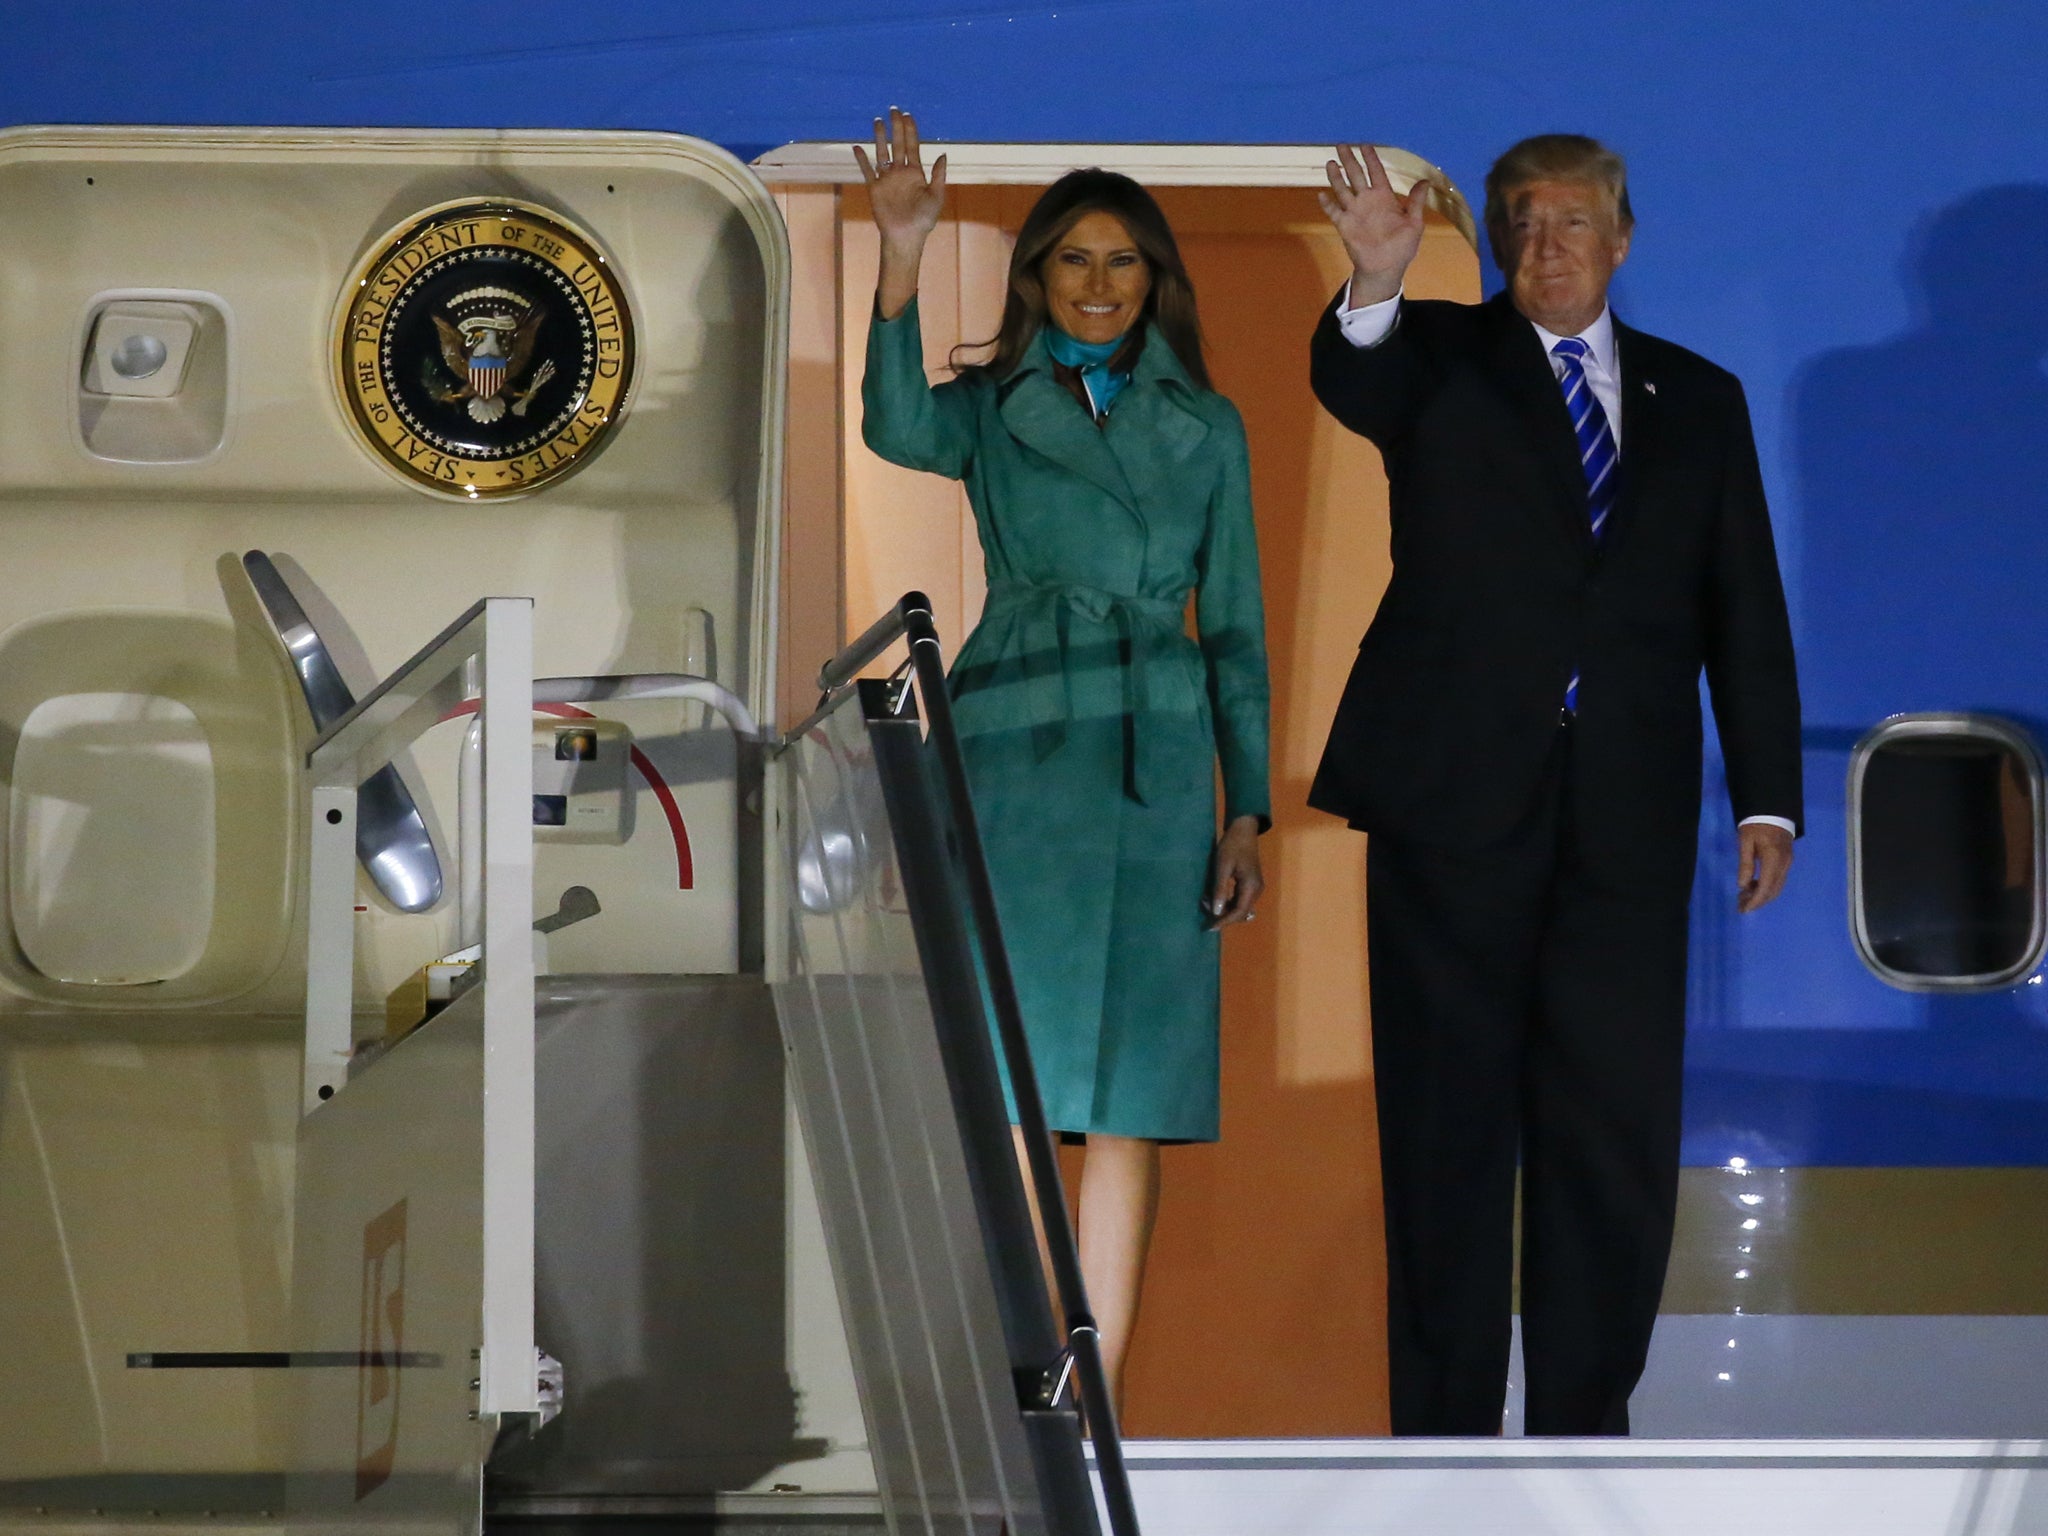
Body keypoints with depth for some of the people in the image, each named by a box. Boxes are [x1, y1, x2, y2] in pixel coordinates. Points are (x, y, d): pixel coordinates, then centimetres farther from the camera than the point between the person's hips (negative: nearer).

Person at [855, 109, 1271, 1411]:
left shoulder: (1206, 427, 13)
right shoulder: (992, 410, 7)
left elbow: (1236, 627, 13)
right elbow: (897, 428, -17)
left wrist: (1248, 812, 6)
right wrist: (902, 254, -28)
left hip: (1158, 763, 2)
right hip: (1017, 751, -2)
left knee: (1132, 1094, 0)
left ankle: (1100, 1402, 5)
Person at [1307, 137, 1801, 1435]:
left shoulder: (1700, 400, 14)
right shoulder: (1439, 360, 5)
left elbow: (1747, 613, 12)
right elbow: (1349, 380, -19)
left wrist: (1769, 799, 4)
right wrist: (1376, 286, -42)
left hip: (1625, 824, 2)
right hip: (1455, 796, -2)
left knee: (1619, 1129, 1)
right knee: (1449, 1126, 2)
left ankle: (1584, 1423, 11)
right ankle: (1445, 1431, 9)